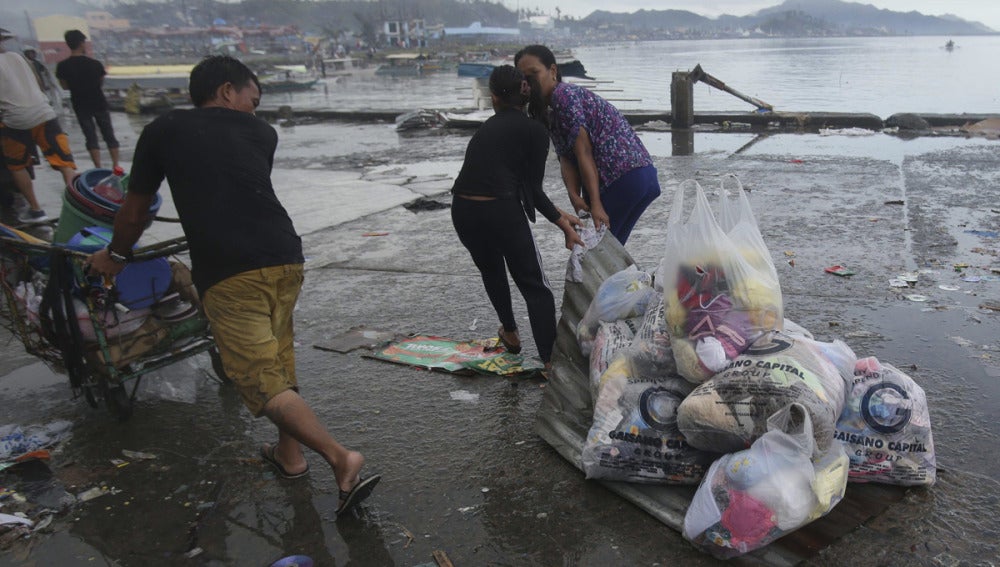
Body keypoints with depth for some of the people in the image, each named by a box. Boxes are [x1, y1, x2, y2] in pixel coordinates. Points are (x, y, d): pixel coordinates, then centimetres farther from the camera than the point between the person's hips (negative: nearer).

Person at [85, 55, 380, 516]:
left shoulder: (163, 130, 12)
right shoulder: (261, 133, 18)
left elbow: (134, 212, 20)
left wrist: (114, 256, 38)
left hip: (228, 274, -4)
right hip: (285, 258, 4)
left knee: (261, 380, -3)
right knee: (279, 362, 21)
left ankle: (340, 458, -14)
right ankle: (290, 455, 32)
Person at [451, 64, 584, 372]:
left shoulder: (487, 127, 22)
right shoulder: (534, 130, 2)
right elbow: (532, 188, 0)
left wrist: (559, 215, 27)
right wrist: (563, 224, 7)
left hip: (463, 210, 6)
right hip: (501, 211, -6)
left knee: (491, 271, 31)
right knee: (534, 286, 7)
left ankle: (510, 333, 47)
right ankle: (550, 360, -1)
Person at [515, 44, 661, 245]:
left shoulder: (564, 94, -12)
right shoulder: (550, 114, 18)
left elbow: (584, 153, -18)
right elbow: (566, 159, 5)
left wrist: (596, 204, -21)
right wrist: (574, 196, -13)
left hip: (624, 178, -10)